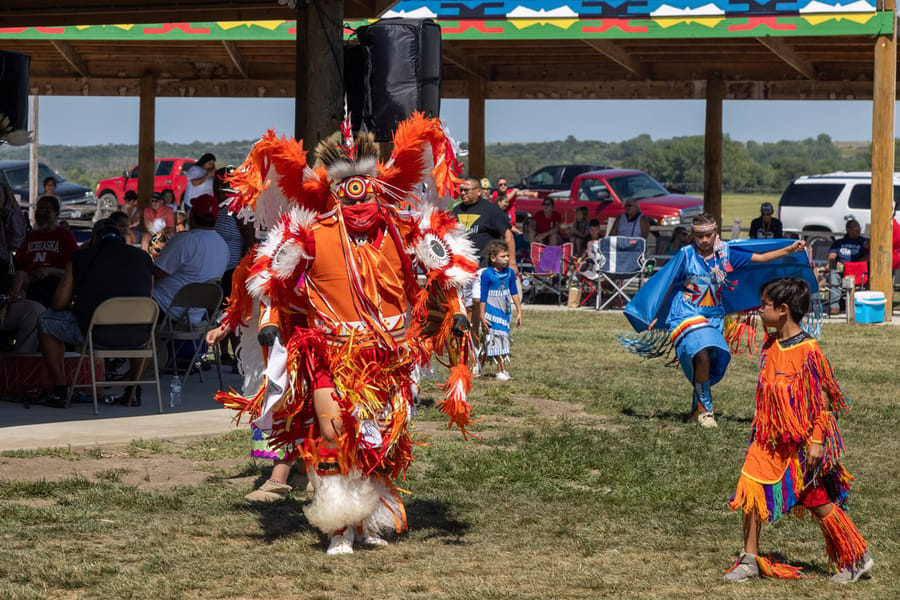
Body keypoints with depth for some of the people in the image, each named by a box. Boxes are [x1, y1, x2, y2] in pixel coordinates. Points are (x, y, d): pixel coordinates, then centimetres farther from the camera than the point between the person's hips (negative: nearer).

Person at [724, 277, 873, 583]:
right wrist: (761, 428, 18)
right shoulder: (770, 346, 4)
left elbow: (823, 400, -16)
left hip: (800, 442, -6)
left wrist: (817, 442, -19)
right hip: (770, 439, 6)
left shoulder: (808, 351, -18)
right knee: (750, 491, -4)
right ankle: (750, 561, 6)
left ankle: (857, 559, 20)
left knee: (820, 503, 4)